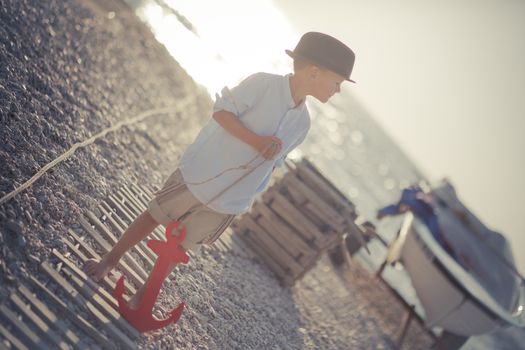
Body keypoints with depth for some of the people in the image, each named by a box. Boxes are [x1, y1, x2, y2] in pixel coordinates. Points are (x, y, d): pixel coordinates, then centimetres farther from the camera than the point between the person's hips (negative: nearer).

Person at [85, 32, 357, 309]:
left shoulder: (302, 124, 2)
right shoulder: (263, 84, -17)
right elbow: (221, 112, -20)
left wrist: (248, 198, 5)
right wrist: (257, 142, -27)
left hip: (228, 201, 4)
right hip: (199, 174, -4)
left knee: (181, 246, 13)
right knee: (153, 217, 14)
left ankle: (144, 294, 33)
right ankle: (110, 260, 38)